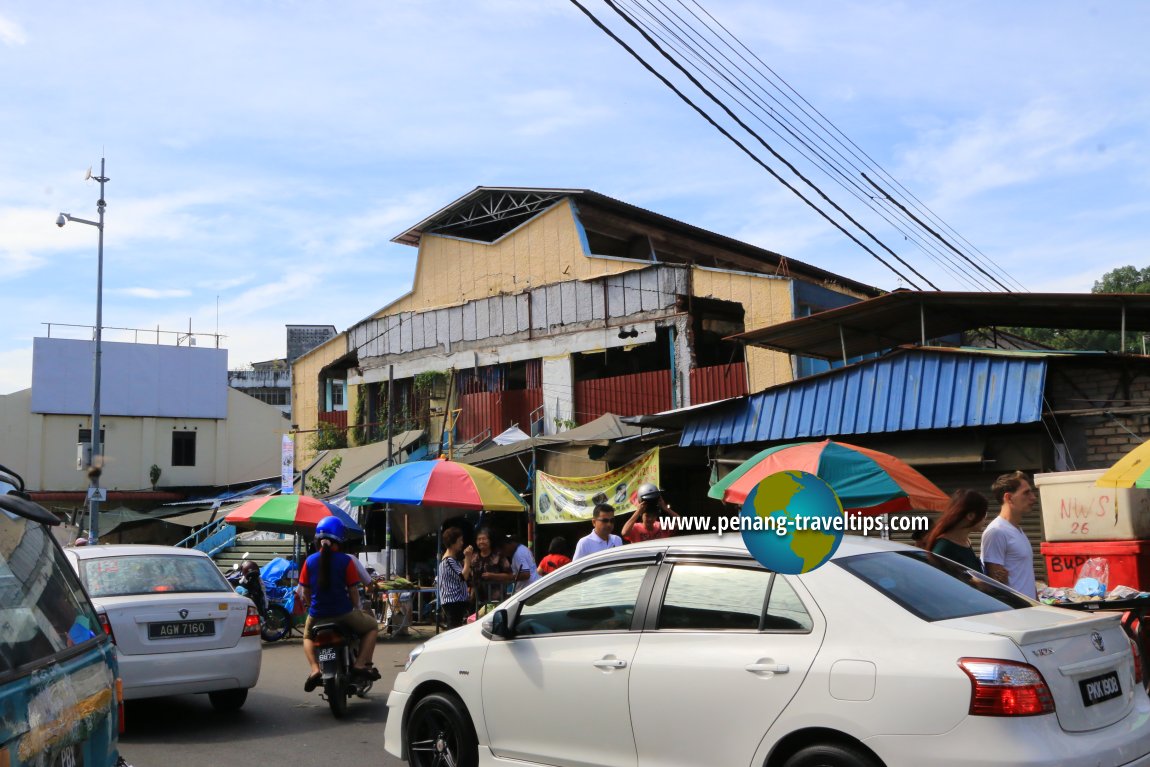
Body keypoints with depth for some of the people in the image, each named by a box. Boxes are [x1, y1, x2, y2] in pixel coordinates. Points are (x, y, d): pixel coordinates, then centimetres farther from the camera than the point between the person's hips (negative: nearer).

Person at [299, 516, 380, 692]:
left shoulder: (310, 561, -1)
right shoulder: (345, 560, -9)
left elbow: (305, 592, 5)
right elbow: (353, 590, -6)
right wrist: (357, 608, 12)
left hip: (317, 614, 3)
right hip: (343, 613, -3)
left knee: (308, 636, 35)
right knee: (372, 627, 21)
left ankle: (315, 669, 11)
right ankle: (361, 663, 2)